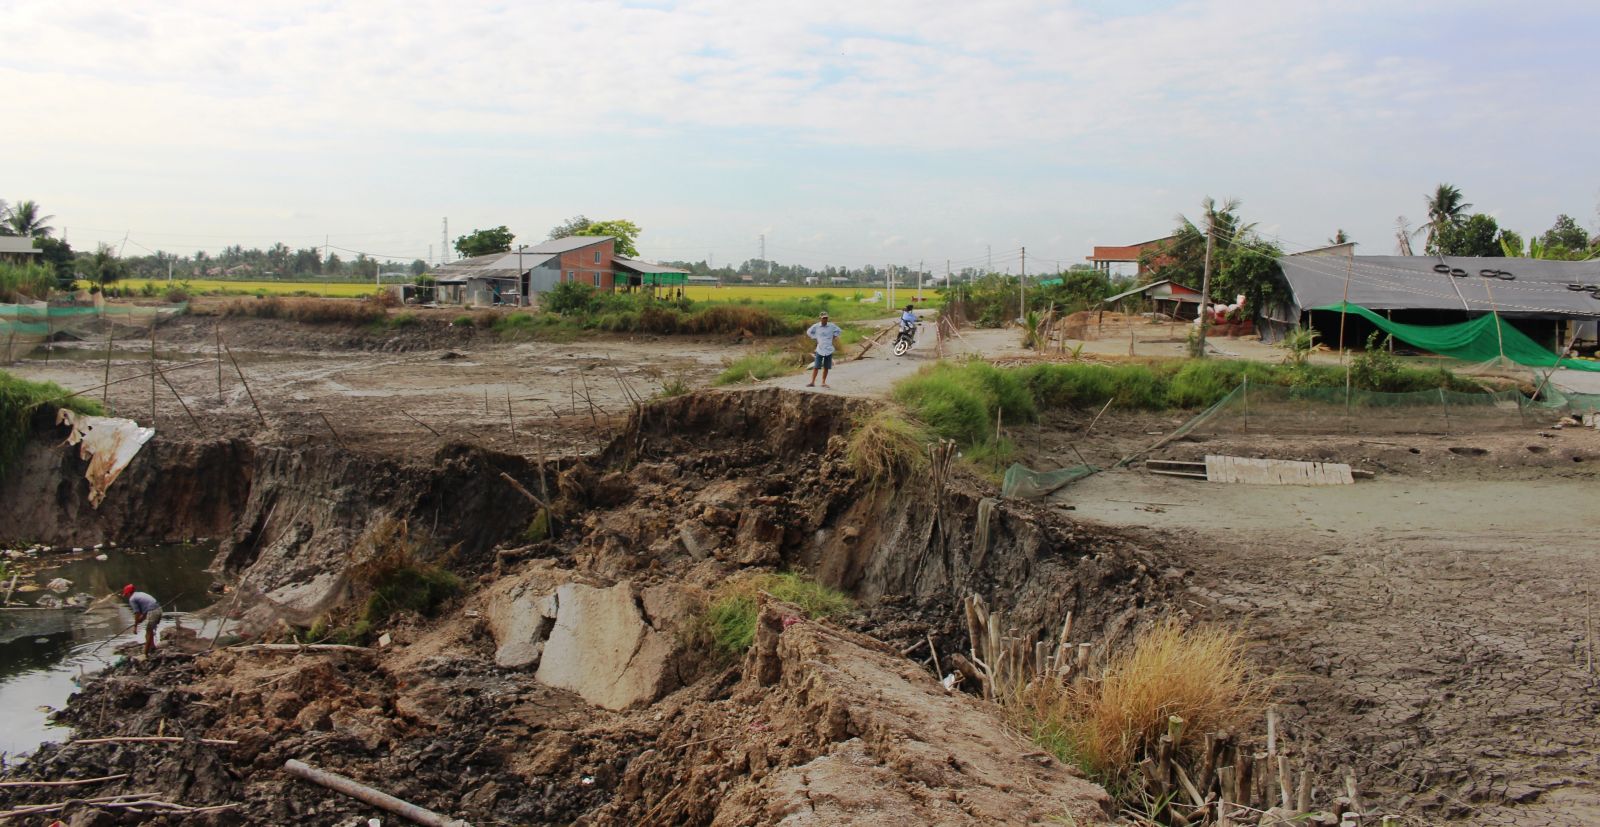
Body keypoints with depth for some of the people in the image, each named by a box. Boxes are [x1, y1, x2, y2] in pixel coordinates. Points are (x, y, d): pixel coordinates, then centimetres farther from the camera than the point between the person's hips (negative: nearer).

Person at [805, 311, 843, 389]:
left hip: (829, 350, 1)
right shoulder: (816, 326, -5)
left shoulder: (832, 326, -3)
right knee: (816, 367, -5)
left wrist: (833, 337, 4)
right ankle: (812, 382, -2)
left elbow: (839, 331, 14)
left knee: (826, 367, 6)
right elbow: (809, 332, 12)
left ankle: (823, 382, 14)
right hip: (820, 350, -1)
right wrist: (816, 338, 4)